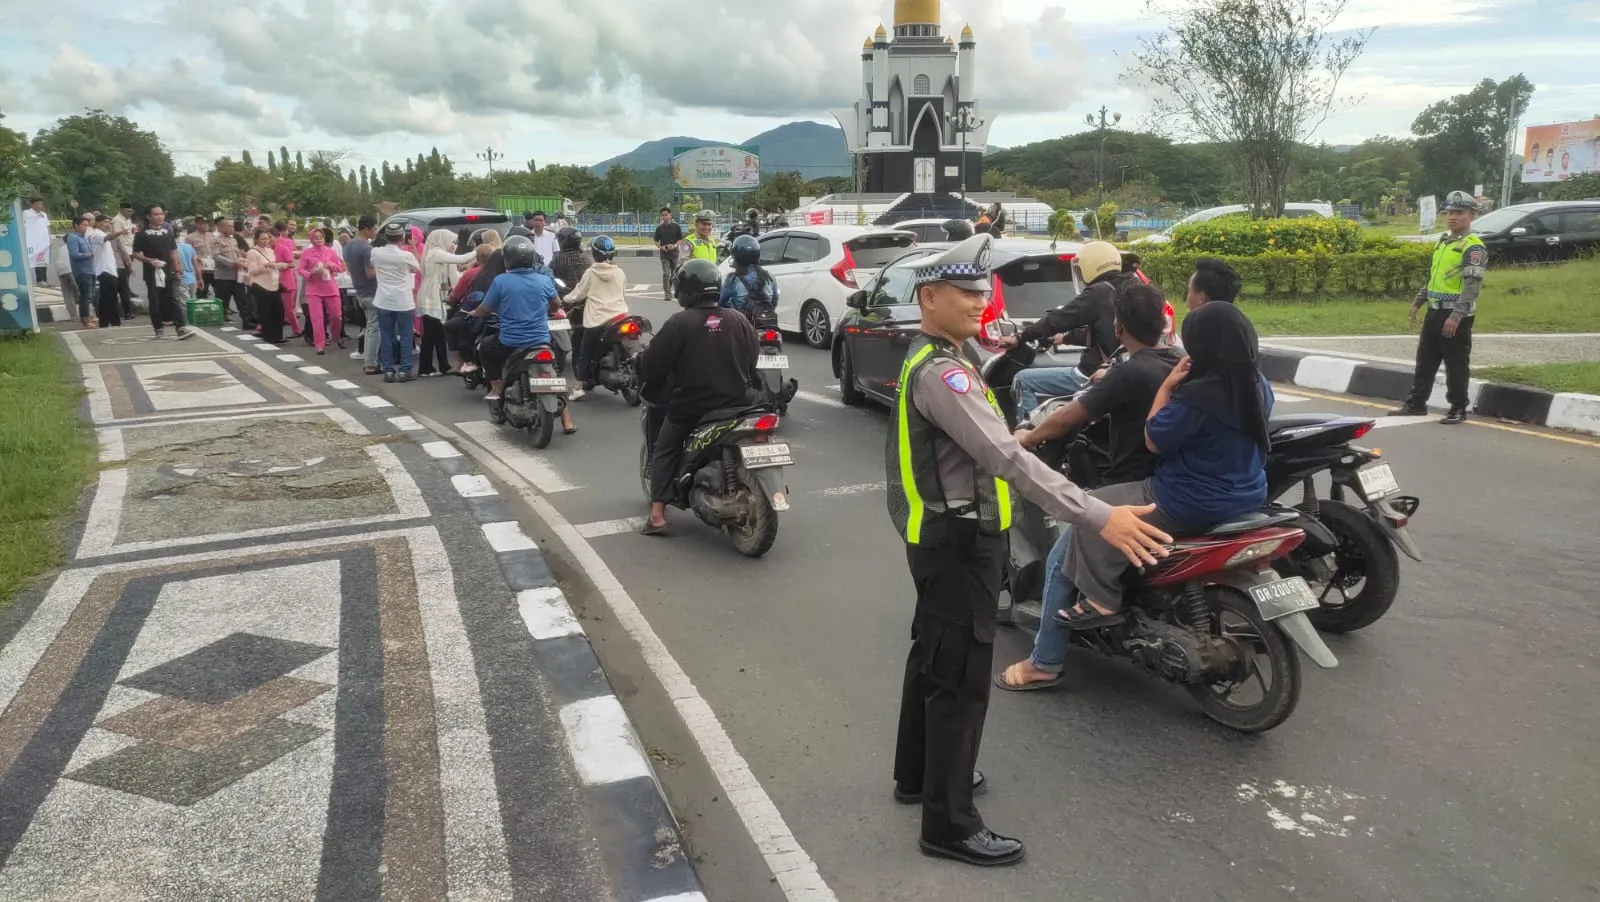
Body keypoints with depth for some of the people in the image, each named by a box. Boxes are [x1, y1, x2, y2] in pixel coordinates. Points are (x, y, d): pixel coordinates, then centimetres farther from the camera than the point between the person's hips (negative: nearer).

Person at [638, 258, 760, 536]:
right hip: (736, 403, 4)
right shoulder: (741, 322, 4)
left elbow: (652, 365, -8)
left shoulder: (679, 323, -11)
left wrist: (648, 386, 12)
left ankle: (657, 515, 4)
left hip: (690, 406, -4)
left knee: (664, 451, 14)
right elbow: (753, 365, 13)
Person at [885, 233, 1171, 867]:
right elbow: (1007, 457, -34)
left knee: (933, 660, 21)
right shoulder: (939, 372, -24)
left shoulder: (931, 359, 11)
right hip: (957, 542, -11)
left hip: (944, 536, 11)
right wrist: (1099, 517, -37)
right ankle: (949, 823, 6)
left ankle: (917, 774, 37)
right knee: (960, 679, -4)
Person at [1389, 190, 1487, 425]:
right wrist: (1418, 301, 21)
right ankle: (1416, 403, 21)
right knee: (1425, 359, 12)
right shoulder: (1442, 242, 14)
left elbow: (1472, 285, -19)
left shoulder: (1473, 247, -12)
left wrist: (1456, 316, -26)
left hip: (1456, 316, -8)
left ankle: (1458, 409, 9)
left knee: (1456, 364, 0)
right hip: (1435, 311, 8)